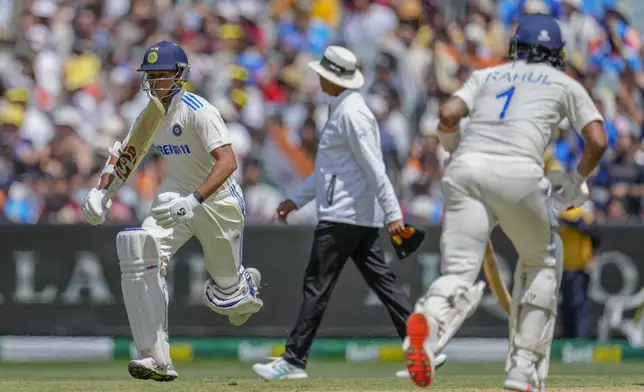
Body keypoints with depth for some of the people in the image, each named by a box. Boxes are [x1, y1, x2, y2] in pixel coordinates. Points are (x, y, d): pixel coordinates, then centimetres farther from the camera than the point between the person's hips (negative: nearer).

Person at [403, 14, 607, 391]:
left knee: (460, 272, -7)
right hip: (518, 172, -2)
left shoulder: (487, 75, 28)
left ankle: (429, 320, -45)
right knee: (543, 260, 23)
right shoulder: (566, 84, 23)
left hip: (466, 169, 2)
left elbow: (448, 115, 11)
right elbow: (597, 140, 10)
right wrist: (576, 183, 26)